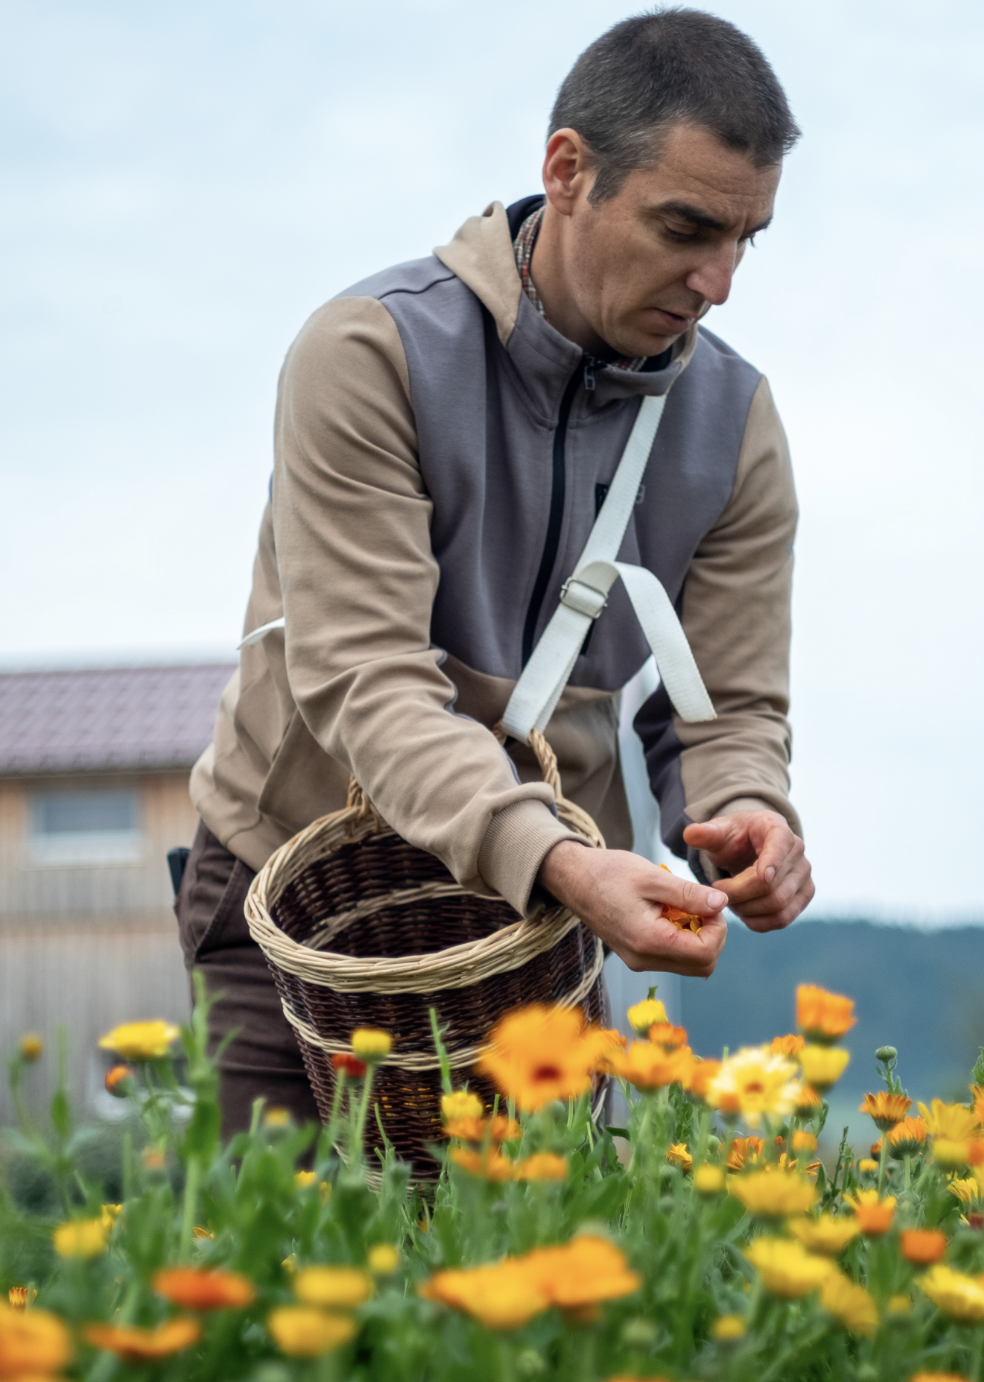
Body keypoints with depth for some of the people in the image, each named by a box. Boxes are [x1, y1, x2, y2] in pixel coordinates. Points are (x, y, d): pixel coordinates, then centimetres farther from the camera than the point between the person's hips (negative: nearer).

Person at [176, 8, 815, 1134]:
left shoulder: (735, 422, -3)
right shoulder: (370, 354, -18)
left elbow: (729, 707, -1)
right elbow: (364, 678, -25)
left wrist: (745, 814, -27)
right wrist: (553, 860, -41)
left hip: (541, 922, 3)